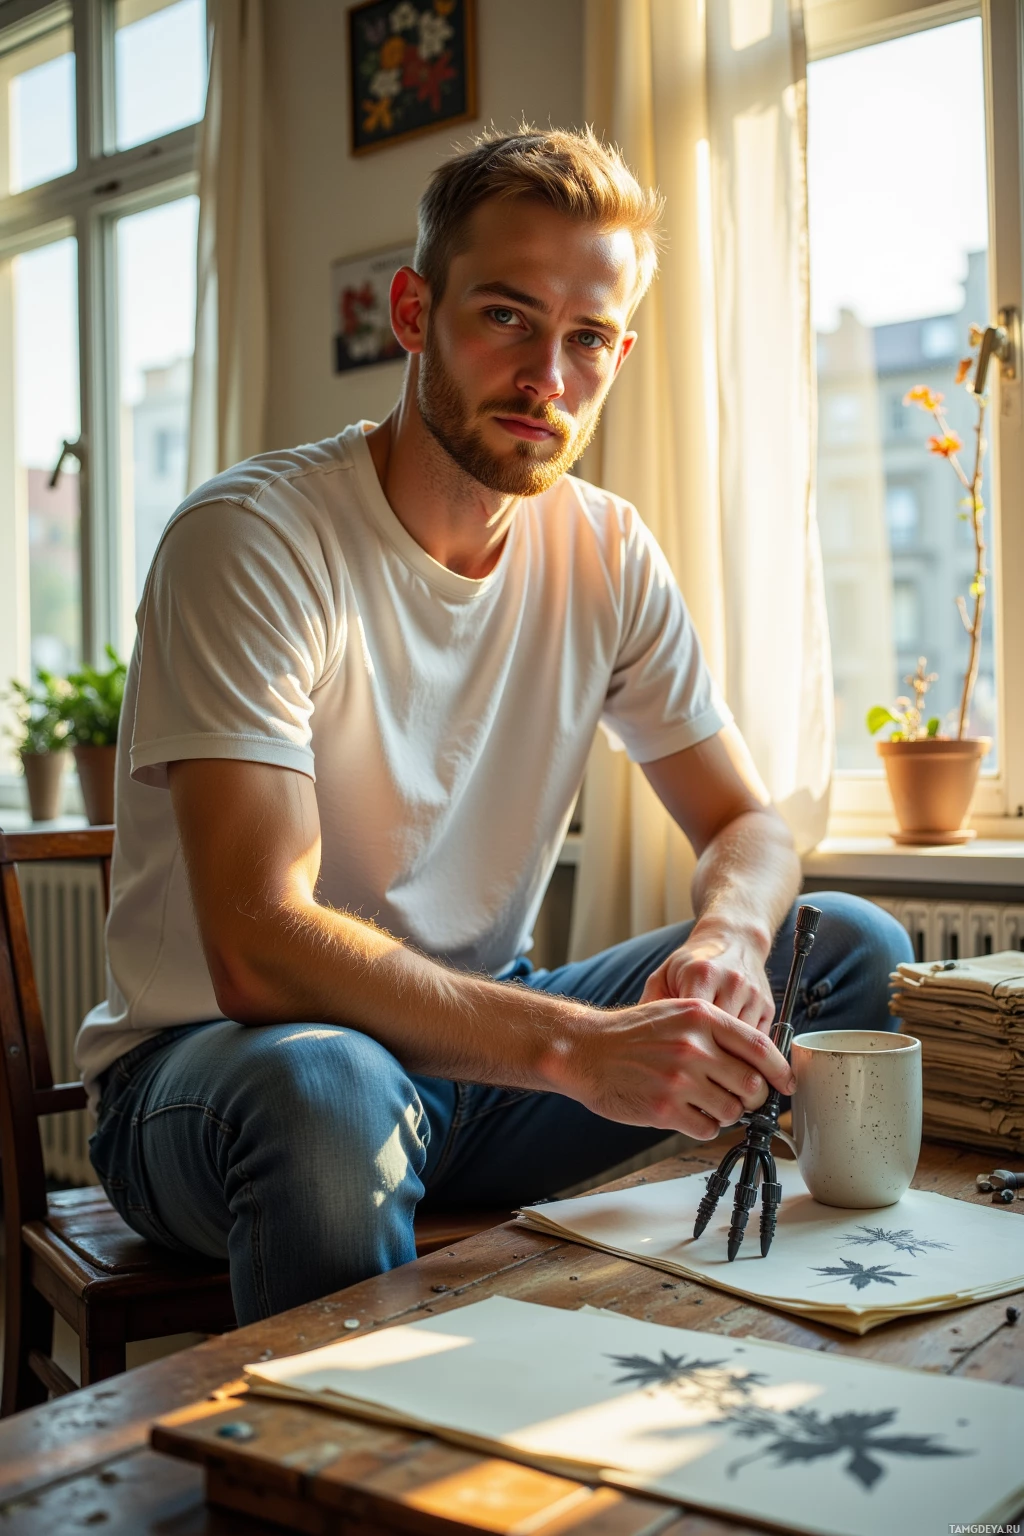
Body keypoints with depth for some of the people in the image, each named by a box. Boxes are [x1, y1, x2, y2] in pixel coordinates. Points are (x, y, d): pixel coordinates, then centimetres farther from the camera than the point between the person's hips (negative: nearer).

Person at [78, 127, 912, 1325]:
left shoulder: (604, 554, 0)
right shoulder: (250, 538, -19)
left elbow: (746, 824, 5)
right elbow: (258, 946, -28)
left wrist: (726, 936, -20)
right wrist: (578, 1047, -38)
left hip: (478, 1036, 5)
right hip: (216, 1063, -5)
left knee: (854, 950, -8)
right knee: (325, 1084, -40)